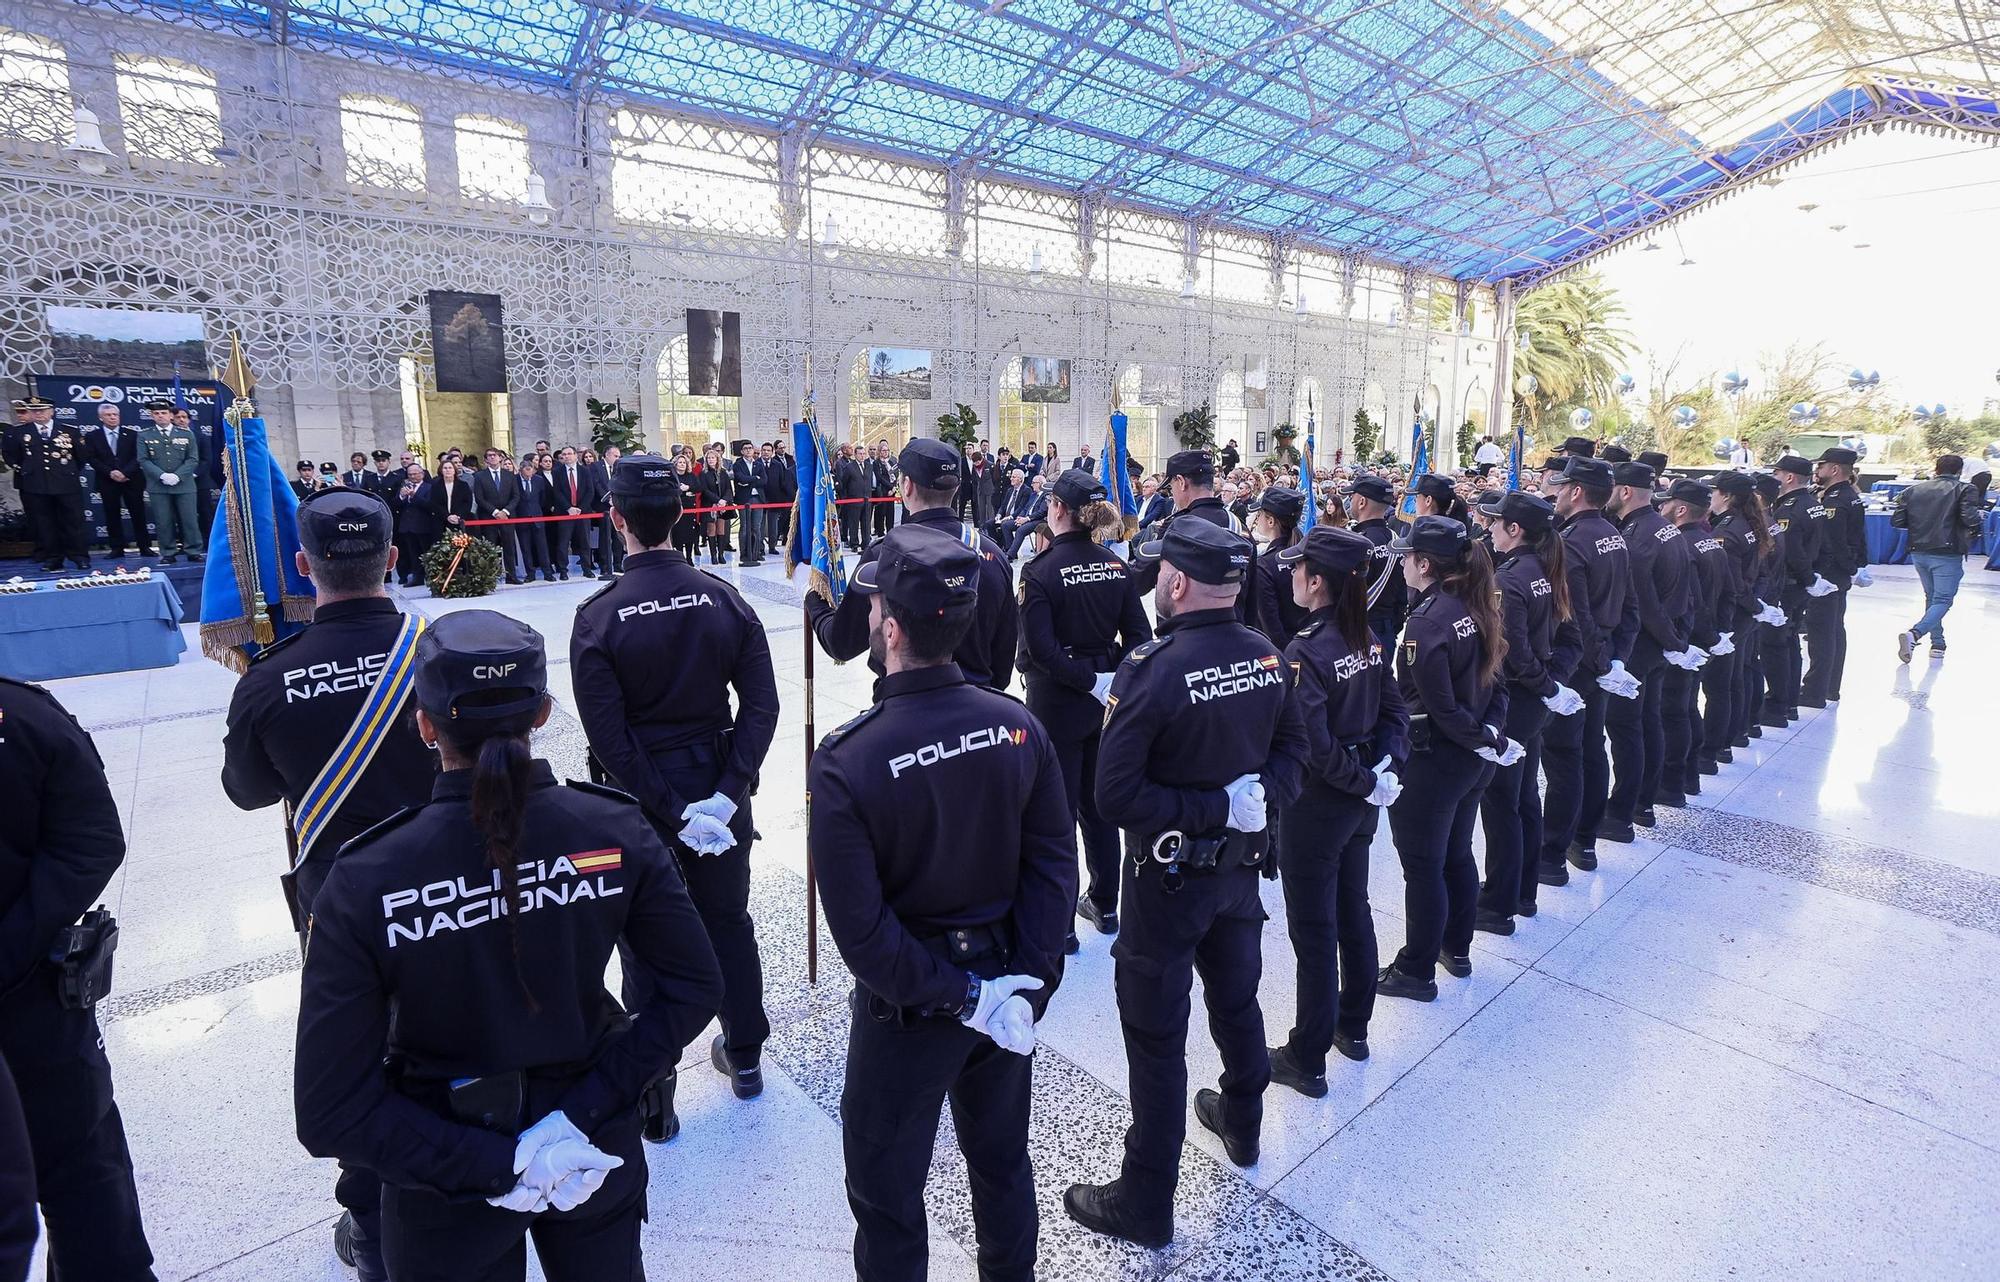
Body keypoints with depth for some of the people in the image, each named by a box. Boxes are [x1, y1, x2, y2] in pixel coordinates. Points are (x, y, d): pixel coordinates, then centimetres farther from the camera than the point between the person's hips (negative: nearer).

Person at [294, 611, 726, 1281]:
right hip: (598, 1158, 2)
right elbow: (691, 989, -15)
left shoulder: (363, 882, -24)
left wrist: (497, 1165, -15)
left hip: (448, 1207, -1)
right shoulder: (615, 830, -20)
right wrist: (580, 1115, -14)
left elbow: (330, 1112, -21)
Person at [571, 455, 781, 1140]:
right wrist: (723, 794, -12)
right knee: (729, 922, 20)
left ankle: (653, 1096, 28)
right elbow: (762, 705, -11)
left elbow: (609, 738, -18)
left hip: (644, 800, -2)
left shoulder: (599, 617, -15)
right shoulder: (725, 600, -7)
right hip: (719, 786, 3)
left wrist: (673, 812, -14)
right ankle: (743, 1056, 38)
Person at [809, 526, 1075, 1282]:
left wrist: (959, 998, -16)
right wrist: (1024, 976, -9)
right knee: (1002, 1160, 28)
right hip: (1008, 987, 5)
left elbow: (859, 928, -24)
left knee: (886, 1191, 20)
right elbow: (1054, 863, -11)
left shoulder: (846, 760, -24)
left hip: (908, 1006, -4)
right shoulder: (1017, 726, -12)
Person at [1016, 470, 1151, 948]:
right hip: (1106, 705, 6)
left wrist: (1090, 682, -15)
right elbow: (1139, 635, -2)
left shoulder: (1041, 571, -15)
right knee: (1098, 803, 18)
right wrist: (1113, 679, -4)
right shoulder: (1117, 567, 0)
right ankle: (1104, 904, 32)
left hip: (1057, 702, -5)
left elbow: (1040, 648, -22)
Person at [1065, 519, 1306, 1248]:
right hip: (1242, 861, 7)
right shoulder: (1266, 656, -5)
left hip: (1170, 874, -6)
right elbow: (1292, 752, 7)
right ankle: (1242, 1126, 53)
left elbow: (1116, 796, -26)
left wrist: (1209, 809, -20)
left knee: (1156, 1037, 8)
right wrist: (1254, 798, -7)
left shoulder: (1150, 668, -25)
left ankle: (1146, 1205, 26)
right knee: (1237, 1001, 27)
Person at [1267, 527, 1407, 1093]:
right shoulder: (1366, 637, 1)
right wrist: (1387, 765, -4)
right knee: (1353, 911, 22)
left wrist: (1366, 782, -13)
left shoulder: (1306, 650, -24)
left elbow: (1314, 745, -27)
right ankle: (1353, 1027, 41)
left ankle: (1307, 1059, 20)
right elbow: (1394, 711, 7)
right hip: (1361, 801, 8)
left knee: (1313, 931, 5)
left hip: (1315, 804, -8)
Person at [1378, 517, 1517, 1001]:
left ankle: (1416, 971, 19)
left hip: (1428, 761, -8)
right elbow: (1494, 681, 7)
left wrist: (1485, 741, -9)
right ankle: (1457, 949, 38)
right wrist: (1492, 734, 0)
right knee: (1457, 855, 22)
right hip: (1470, 759, 9)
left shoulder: (1425, 620, -23)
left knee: (1423, 867, 5)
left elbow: (1440, 708, -22)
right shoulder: (1475, 608, 3)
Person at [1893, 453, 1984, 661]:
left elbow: (1896, 521, 2)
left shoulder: (1913, 490, 5)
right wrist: (1980, 520, 5)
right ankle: (1914, 634, -26)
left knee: (1931, 597, 20)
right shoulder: (1964, 490, -6)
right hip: (1948, 555, -5)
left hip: (1919, 552, 5)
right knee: (1943, 600, -2)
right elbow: (1971, 519, -17)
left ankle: (1938, 643, 26)